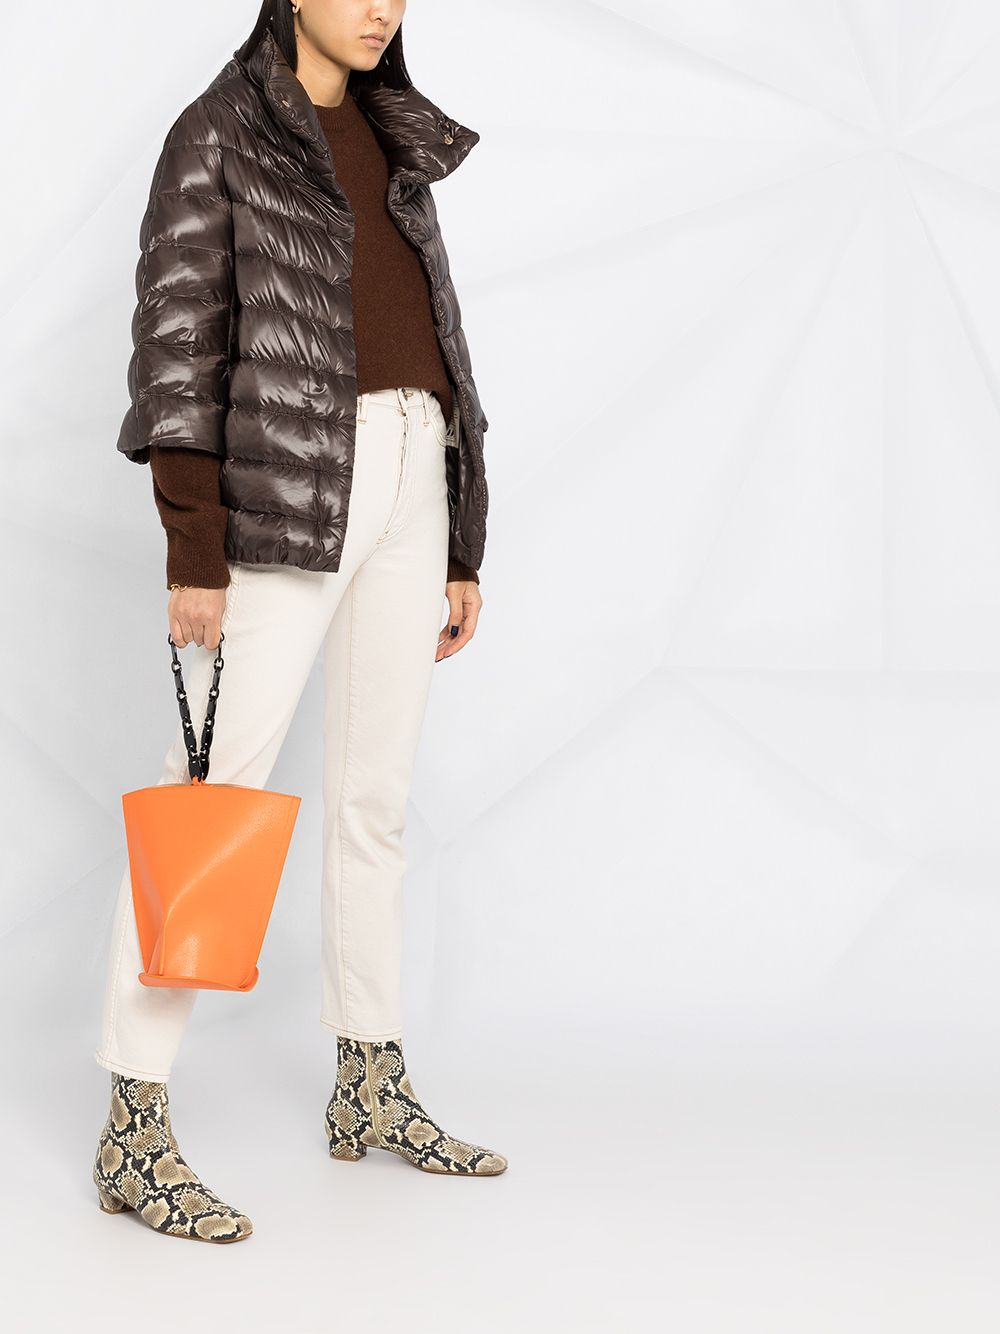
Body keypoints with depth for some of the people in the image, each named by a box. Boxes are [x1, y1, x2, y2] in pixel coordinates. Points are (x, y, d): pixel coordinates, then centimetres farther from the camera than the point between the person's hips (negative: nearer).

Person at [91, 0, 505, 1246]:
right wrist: (193, 553, -16)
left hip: (408, 486, 7)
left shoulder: (393, 146, 19)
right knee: (215, 794, -9)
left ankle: (371, 1092, 22)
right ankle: (133, 1134, -3)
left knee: (375, 796, 11)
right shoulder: (218, 134, 0)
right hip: (284, 488, -7)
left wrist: (461, 549, 15)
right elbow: (178, 341, -8)